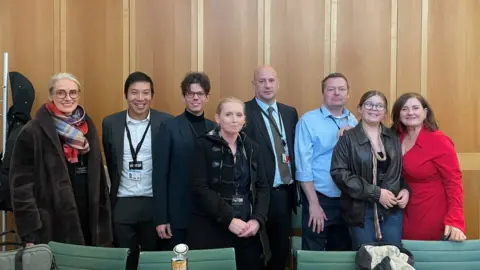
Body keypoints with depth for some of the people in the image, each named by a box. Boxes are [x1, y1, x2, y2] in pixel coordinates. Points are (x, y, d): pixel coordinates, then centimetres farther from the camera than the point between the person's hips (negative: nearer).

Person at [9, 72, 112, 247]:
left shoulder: (87, 126, 8)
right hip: (51, 228, -5)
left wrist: (103, 221, 10)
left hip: (88, 222, 5)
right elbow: (21, 184, -10)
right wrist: (30, 234, -14)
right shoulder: (33, 132, -8)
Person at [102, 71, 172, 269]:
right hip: (122, 204, 2)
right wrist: (115, 190, 13)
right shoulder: (110, 123, 1)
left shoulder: (166, 122, -5)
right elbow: (110, 163, 11)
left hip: (155, 203, -1)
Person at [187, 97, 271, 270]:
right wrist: (228, 219, -17)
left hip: (248, 231, 4)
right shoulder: (204, 146, -3)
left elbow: (263, 187, 7)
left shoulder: (252, 148, 10)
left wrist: (257, 219, -8)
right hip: (212, 230, -4)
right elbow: (200, 189, -11)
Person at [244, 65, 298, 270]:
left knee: (282, 249, 16)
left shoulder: (290, 112, 10)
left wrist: (295, 185, 3)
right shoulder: (243, 112, -8)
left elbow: (294, 149, 13)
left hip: (286, 192, 5)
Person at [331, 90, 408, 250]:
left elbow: (401, 168, 18)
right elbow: (339, 173, -14)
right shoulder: (348, 138, -5)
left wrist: (405, 189, -3)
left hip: (393, 209, 4)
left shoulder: (394, 138, 8)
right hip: (362, 210, -3)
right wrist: (376, 193, -17)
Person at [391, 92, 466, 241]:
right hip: (407, 214, 5)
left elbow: (453, 181, -17)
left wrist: (455, 221, -26)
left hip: (434, 216, -5)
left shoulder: (439, 141, -14)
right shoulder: (397, 139, 1)